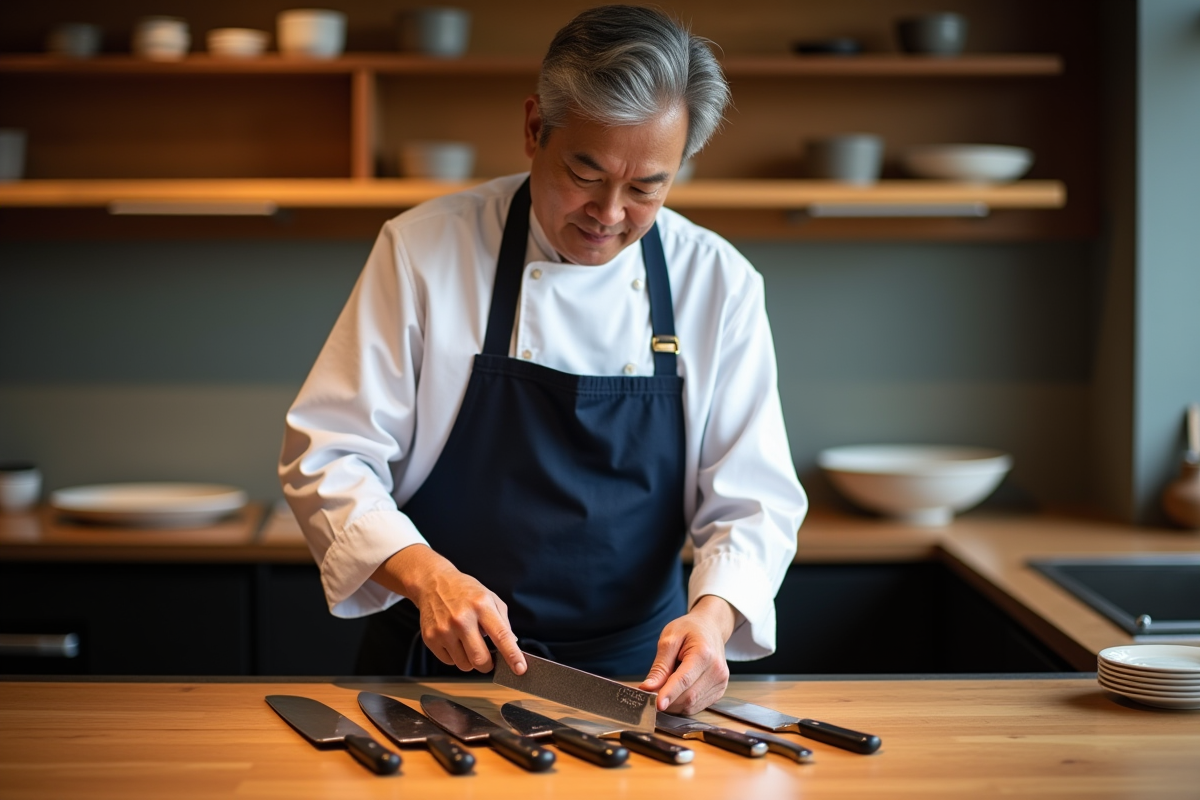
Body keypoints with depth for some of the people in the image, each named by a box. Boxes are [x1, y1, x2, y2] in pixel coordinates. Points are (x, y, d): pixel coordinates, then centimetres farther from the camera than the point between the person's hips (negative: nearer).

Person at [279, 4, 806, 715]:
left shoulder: (720, 283, 1)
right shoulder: (425, 249, -5)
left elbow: (752, 498, 2)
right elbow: (328, 458, -3)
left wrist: (712, 613, -19)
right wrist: (426, 573, -20)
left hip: (635, 676, 2)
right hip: (440, 662, -1)